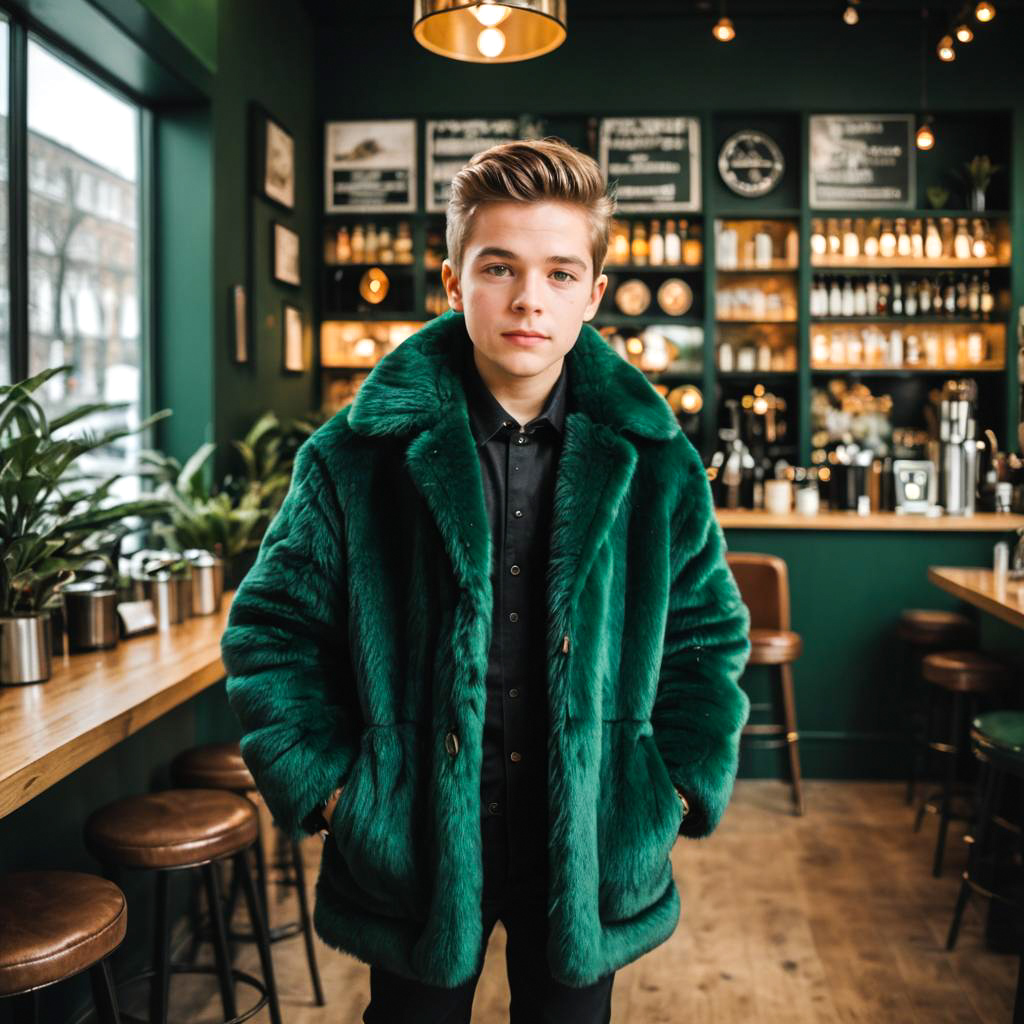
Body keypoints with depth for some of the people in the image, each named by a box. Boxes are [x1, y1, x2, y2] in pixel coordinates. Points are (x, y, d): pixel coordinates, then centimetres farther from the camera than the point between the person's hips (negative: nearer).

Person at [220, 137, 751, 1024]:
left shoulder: (655, 463, -3)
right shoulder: (359, 454, -8)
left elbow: (708, 637, 7)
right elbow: (273, 630, -1)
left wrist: (682, 789, 1)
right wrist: (328, 787, -6)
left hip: (590, 849, 2)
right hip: (413, 847, -1)